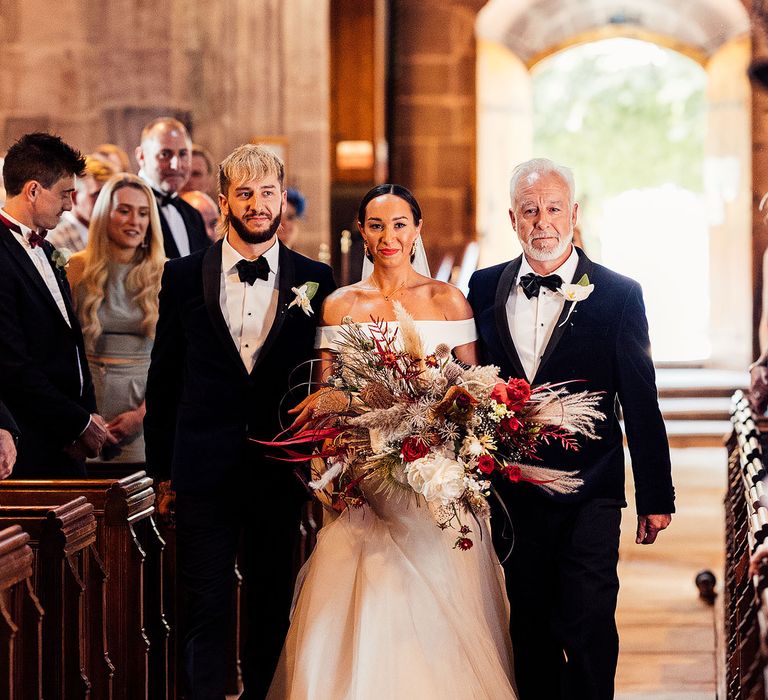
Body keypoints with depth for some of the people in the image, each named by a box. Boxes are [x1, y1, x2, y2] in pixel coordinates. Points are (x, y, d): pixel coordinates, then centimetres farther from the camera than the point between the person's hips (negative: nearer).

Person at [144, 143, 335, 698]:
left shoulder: (315, 280, 3)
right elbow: (164, 379, 7)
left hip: (283, 469, 1)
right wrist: (161, 468, 5)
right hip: (204, 471, 0)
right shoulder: (184, 276, 3)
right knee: (207, 614, 0)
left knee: (273, 611, 10)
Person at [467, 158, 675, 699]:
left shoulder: (618, 295, -2)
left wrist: (656, 496, -1)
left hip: (588, 495, -3)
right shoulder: (485, 289, 6)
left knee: (589, 629, -8)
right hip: (511, 495, 3)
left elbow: (641, 404, -1)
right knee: (530, 629, 11)